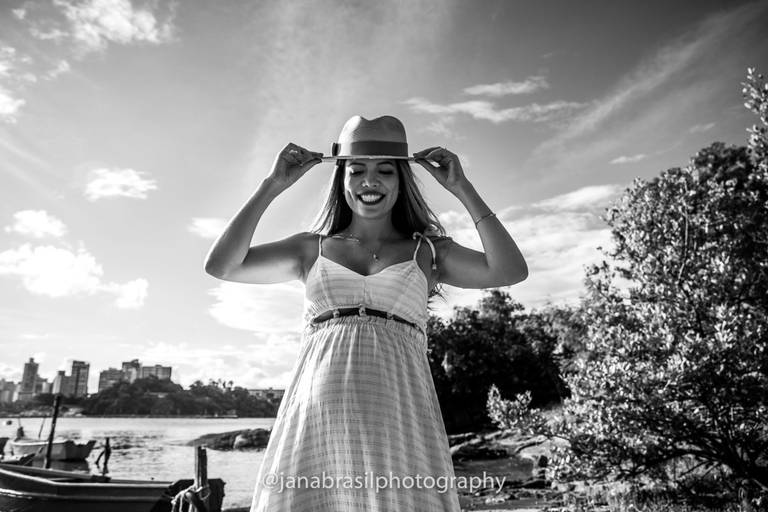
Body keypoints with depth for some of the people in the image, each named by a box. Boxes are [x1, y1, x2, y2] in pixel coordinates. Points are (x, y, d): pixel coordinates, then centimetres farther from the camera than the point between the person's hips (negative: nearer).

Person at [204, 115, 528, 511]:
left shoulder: (427, 251, 12)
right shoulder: (312, 248, 15)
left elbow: (510, 271, -2)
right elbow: (220, 266, 5)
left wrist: (462, 188, 1)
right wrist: (274, 185, 4)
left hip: (399, 416, 0)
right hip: (314, 416, 1)